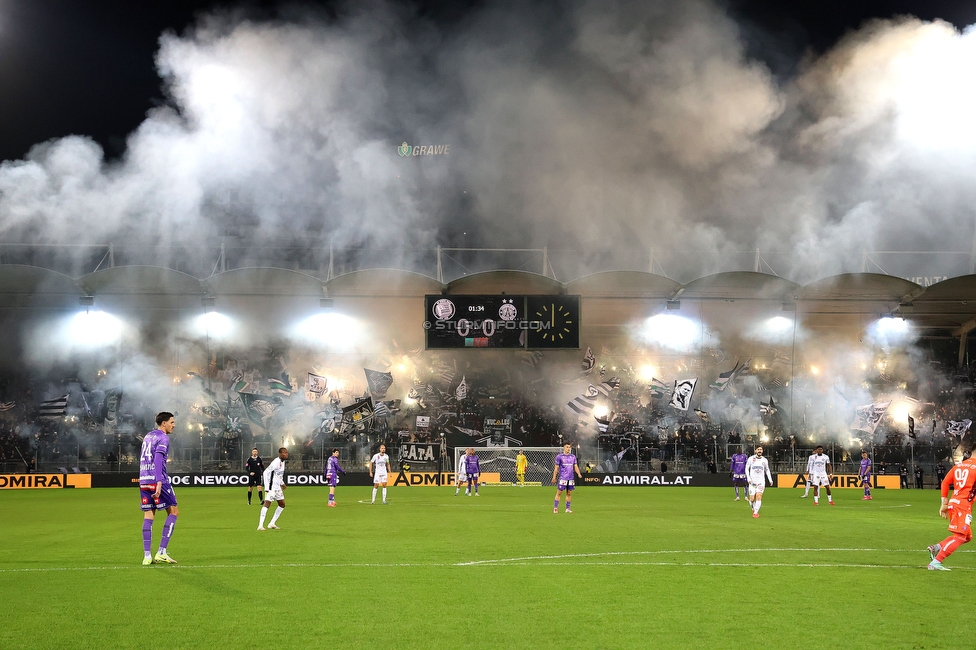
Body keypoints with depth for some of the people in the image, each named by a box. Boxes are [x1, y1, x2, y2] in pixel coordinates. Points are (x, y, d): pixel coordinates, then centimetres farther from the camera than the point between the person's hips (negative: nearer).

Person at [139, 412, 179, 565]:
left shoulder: (148, 436, 19)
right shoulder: (163, 438, -7)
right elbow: (158, 459, -18)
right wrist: (159, 483, -26)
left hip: (144, 481, 8)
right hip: (157, 480, -8)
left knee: (148, 515, 8)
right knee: (173, 511, 3)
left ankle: (147, 556, 2)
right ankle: (161, 553, -4)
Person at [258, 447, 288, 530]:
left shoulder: (282, 462, 11)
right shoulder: (276, 462, -19)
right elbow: (266, 472, -23)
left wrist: (282, 483, 22)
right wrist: (267, 488, -25)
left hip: (277, 487, 10)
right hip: (271, 487, -10)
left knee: (282, 504, 13)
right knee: (267, 504, -15)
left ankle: (272, 523, 16)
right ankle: (260, 525, -18)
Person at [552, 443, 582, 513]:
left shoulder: (573, 456, 13)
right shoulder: (559, 457, 1)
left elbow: (575, 466, 13)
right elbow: (556, 468, 3)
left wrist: (579, 473, -4)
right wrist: (554, 477, 0)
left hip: (571, 478, 4)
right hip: (562, 478, -4)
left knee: (569, 493, 6)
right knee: (559, 493, -5)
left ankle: (568, 508, 11)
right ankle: (555, 508, -2)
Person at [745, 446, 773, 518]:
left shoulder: (764, 460, 4)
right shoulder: (751, 459, -2)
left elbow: (767, 470, 18)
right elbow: (746, 468, 3)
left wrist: (770, 480, 10)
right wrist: (748, 478, -8)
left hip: (761, 482, 1)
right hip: (752, 482, -1)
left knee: (759, 496, -17)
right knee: (752, 499, -4)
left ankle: (756, 512, -9)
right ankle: (754, 509, 25)